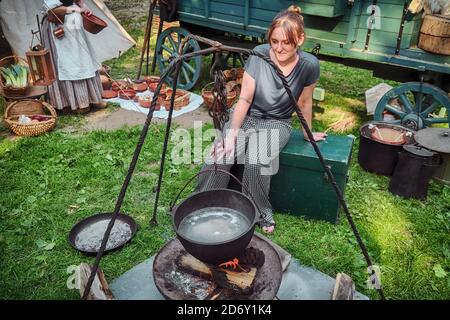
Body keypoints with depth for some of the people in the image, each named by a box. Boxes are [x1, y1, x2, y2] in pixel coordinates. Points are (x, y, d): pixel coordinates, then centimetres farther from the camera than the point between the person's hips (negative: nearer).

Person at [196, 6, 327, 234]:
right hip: (245, 117, 1)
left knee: (256, 161, -32)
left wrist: (307, 133, 10)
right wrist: (232, 132, -21)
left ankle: (262, 213, -6)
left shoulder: (309, 65, -16)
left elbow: (304, 102, -1)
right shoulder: (259, 54, -15)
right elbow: (245, 98, -12)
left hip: (277, 123, -1)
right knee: (218, 157, -26)